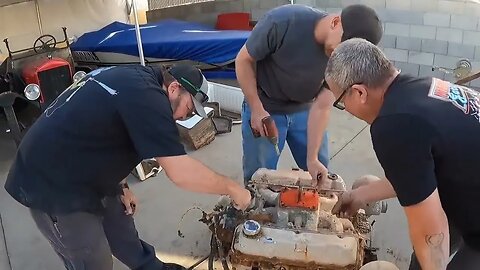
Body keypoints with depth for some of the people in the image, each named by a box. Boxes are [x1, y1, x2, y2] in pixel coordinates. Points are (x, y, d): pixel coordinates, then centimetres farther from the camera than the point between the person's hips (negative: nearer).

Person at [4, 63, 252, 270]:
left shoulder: (133, 77, 6)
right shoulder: (146, 96, -24)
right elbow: (181, 172, -28)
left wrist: (119, 188, 10)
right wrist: (232, 188, -14)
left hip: (67, 172, 10)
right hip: (51, 184, -10)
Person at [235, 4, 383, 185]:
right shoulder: (282, 21, -30)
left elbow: (322, 107, -16)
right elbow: (244, 60, -17)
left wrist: (312, 159, -19)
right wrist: (256, 109, -21)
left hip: (305, 110, 3)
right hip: (264, 108, -3)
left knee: (320, 175, 9)